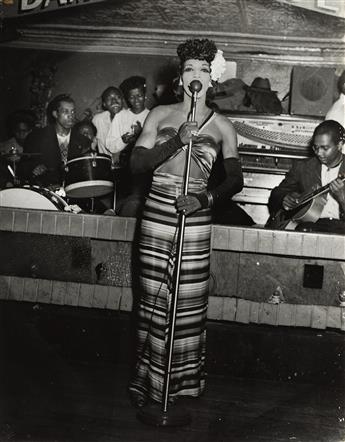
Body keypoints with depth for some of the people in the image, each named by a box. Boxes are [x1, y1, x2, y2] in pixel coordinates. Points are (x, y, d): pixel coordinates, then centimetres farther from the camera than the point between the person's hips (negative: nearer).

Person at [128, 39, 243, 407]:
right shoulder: (160, 115, 7)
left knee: (189, 301, 0)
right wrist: (177, 141, -15)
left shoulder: (222, 126, 6)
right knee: (152, 296, 4)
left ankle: (184, 377, 15)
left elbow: (235, 179, 1)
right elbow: (136, 163, -3)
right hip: (156, 213, 1)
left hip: (196, 216, 0)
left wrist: (205, 199, -17)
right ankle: (146, 376, 16)